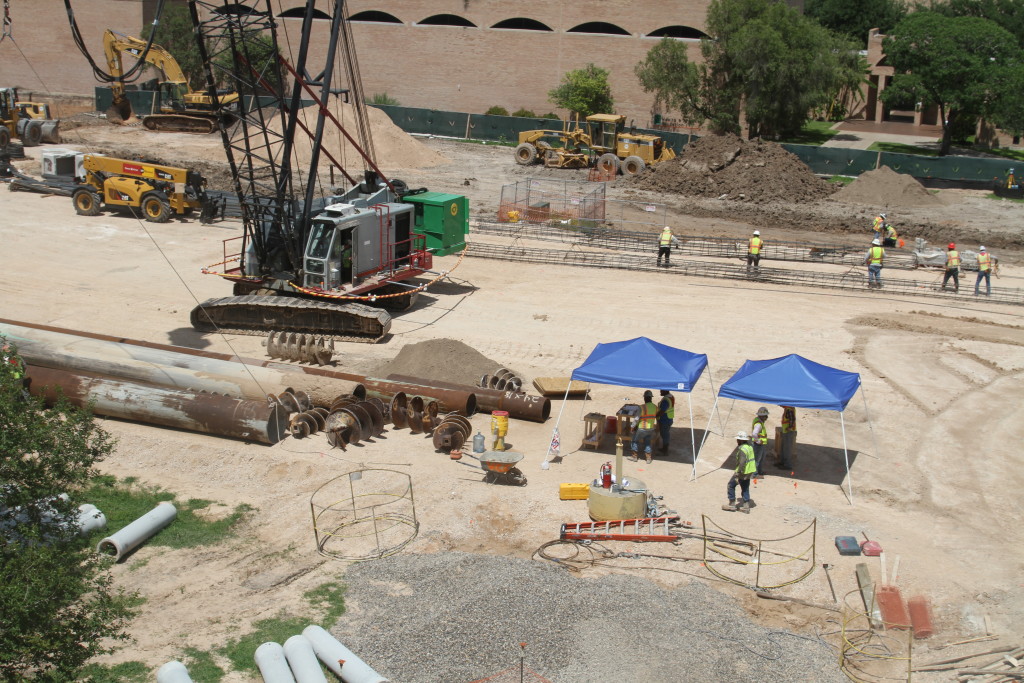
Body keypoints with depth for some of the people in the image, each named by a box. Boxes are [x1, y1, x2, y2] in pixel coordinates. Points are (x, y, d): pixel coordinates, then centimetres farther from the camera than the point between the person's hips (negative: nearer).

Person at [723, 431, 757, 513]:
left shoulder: (742, 449, -22)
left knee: (731, 485, 6)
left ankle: (732, 504, 11)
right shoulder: (750, 447, 8)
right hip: (749, 472, 9)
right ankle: (746, 507, 17)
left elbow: (742, 463, -27)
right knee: (745, 489, 16)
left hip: (743, 472, -9)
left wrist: (738, 474, -24)